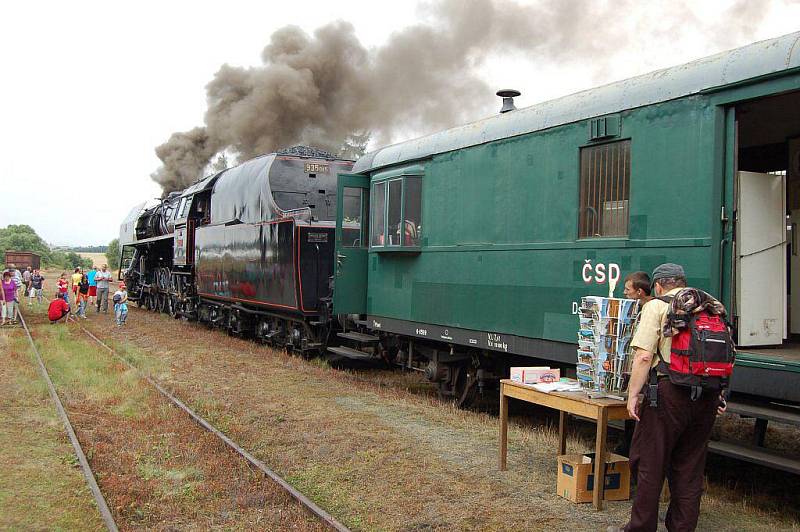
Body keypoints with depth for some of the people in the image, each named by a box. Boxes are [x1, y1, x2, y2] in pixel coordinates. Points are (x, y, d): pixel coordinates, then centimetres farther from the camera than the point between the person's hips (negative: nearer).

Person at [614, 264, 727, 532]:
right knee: (689, 467, 15)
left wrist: (633, 395, -10)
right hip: (707, 397, 6)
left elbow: (644, 356, -15)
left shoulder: (657, 306, -4)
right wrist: (719, 395, 25)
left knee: (649, 464, 5)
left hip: (670, 392, -6)